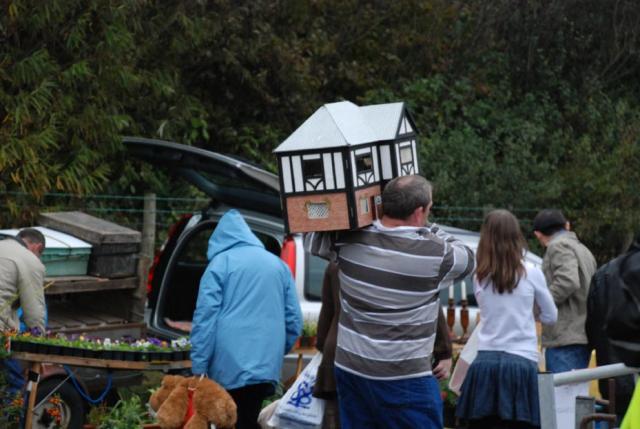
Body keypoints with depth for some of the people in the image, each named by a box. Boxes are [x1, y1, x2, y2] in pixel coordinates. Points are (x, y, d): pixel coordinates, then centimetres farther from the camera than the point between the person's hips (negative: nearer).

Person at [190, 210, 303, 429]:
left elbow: (205, 317, -8)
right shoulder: (278, 264, 16)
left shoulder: (221, 262, 0)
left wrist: (198, 367, -7)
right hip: (266, 365, 5)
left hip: (230, 366, -5)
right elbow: (294, 319, 16)